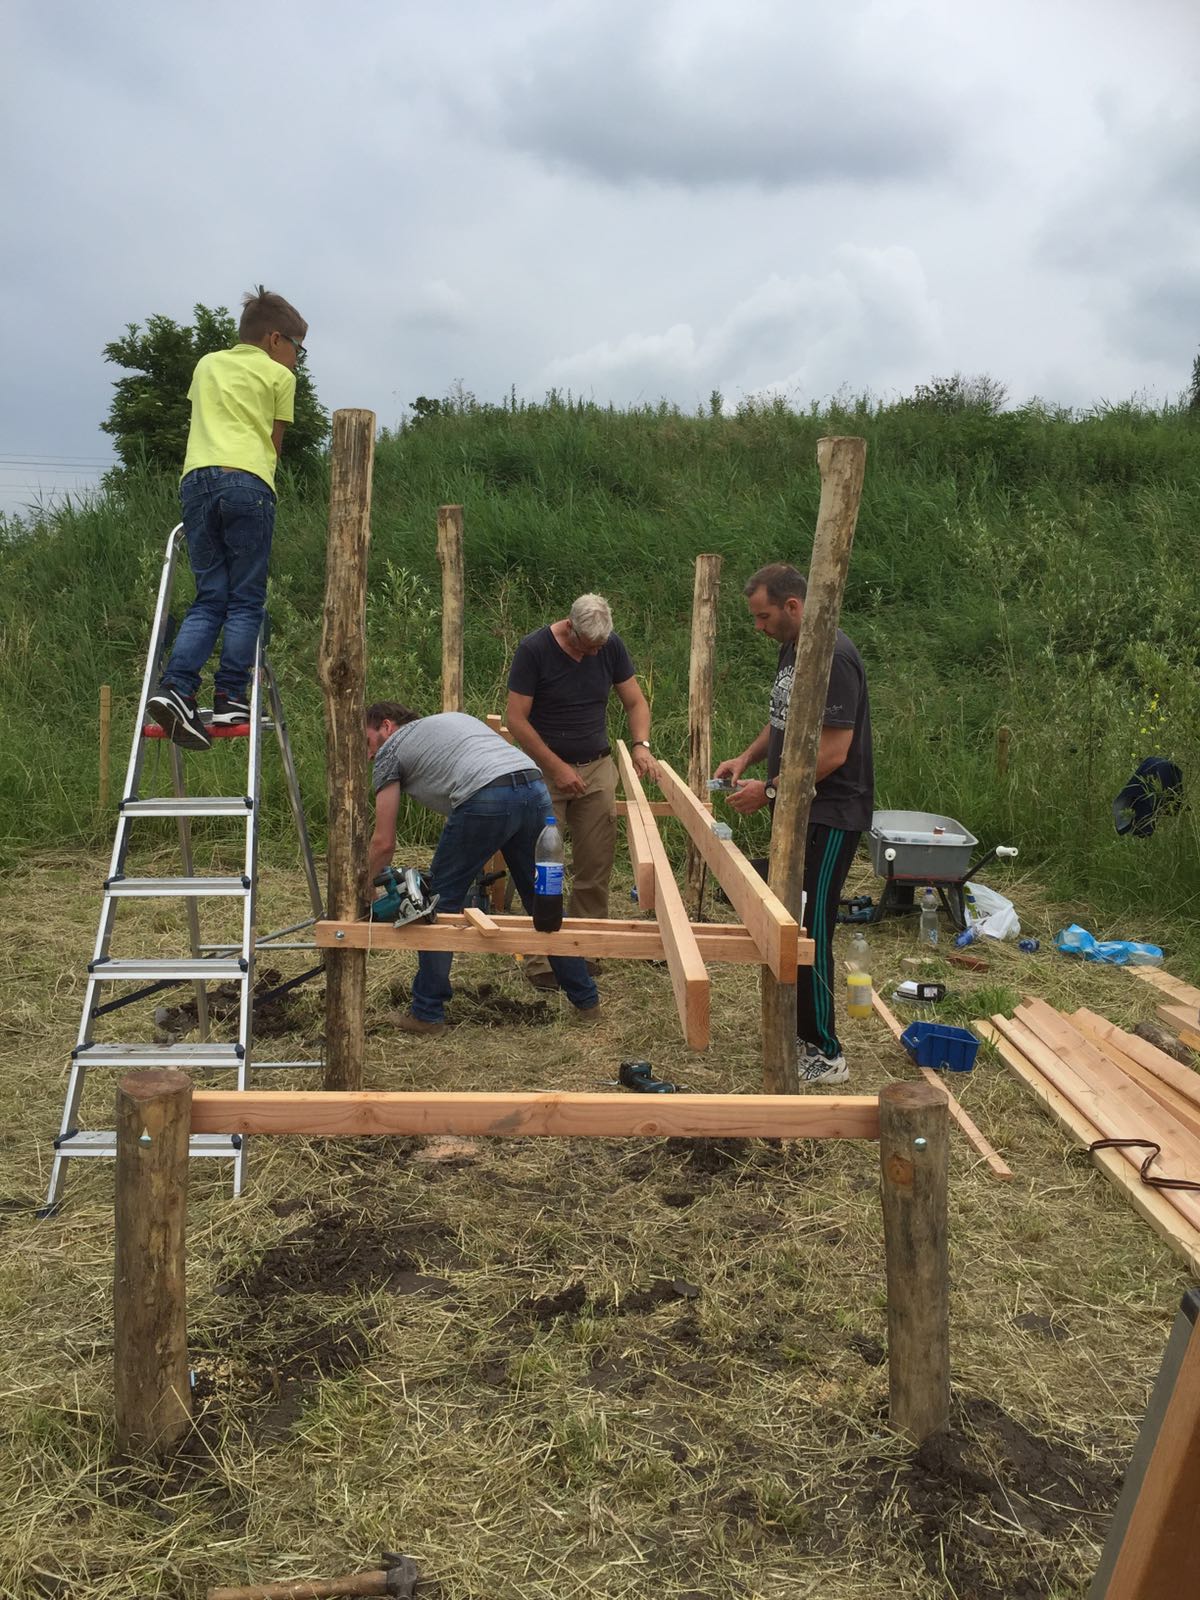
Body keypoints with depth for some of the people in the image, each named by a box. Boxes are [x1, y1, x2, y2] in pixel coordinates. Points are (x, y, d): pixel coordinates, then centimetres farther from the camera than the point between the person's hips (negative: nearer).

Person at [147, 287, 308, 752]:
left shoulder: (207, 365, 27)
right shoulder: (278, 375, 13)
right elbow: (275, 443, 15)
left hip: (196, 479, 5)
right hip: (247, 482, -5)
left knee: (209, 599, 6)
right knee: (246, 600, 0)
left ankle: (175, 688, -10)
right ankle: (230, 698, -5)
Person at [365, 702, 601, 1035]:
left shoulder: (389, 751, 19)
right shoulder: (452, 718, 38)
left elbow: (384, 843, 15)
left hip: (485, 801, -6)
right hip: (535, 791, 6)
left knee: (441, 901, 11)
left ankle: (427, 1014, 17)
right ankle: (587, 1002, 27)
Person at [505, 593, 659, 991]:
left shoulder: (612, 646, 0)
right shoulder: (534, 649, -13)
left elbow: (635, 702, 7)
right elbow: (516, 718, -13)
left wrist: (641, 745, -12)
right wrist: (558, 767, -15)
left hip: (597, 769, 4)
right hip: (545, 771, -4)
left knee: (596, 868, 2)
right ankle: (539, 960, 3)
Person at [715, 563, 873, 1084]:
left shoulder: (832, 658, -21)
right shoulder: (791, 649, 10)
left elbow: (833, 752, -24)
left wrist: (768, 790, -18)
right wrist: (747, 757, 7)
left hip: (829, 817, -10)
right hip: (798, 811, 10)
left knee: (809, 934, -5)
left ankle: (825, 1055, 6)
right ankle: (801, 1030, 28)